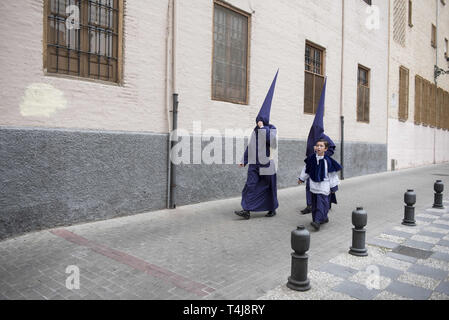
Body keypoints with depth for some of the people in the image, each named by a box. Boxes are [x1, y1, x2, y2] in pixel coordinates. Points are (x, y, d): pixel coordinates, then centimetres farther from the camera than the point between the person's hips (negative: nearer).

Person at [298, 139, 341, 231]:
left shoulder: (328, 160, -12)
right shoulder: (311, 158, 0)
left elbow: (332, 174, -5)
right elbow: (306, 169, 15)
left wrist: (333, 186, -1)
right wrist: (301, 178, 20)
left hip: (324, 186, -5)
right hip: (314, 185, 5)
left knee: (321, 202, -11)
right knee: (315, 203, 10)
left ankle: (317, 221, -16)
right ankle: (324, 218, 25)